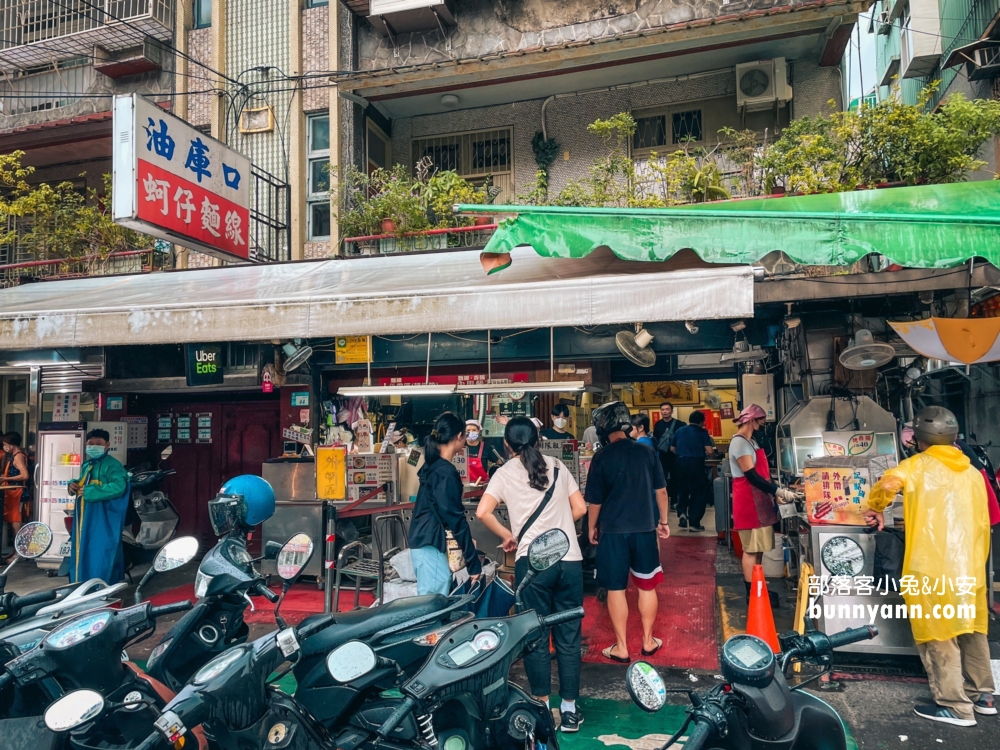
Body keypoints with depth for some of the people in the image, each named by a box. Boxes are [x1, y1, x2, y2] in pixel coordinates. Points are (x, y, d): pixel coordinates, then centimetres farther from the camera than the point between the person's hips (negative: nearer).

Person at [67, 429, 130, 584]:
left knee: (100, 560, -7)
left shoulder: (112, 465, -12)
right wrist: (73, 485, 4)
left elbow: (118, 487, -27)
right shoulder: (86, 465, 16)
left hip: (103, 523, -9)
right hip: (84, 520, 9)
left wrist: (88, 491, -24)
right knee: (82, 557, 16)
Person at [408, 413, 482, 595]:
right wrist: (474, 563, -15)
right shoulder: (446, 472, -16)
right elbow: (455, 519, -18)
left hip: (424, 542, 10)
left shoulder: (432, 466, 12)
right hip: (432, 546, -10)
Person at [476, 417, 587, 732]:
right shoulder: (557, 465, 9)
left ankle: (543, 706, 16)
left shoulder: (505, 472, 4)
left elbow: (482, 512, -6)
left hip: (532, 561, -2)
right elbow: (580, 508, 10)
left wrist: (509, 536, 7)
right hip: (570, 559, 2)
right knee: (568, 635, 10)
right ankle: (570, 709, 17)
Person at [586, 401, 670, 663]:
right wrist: (664, 520, 18)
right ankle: (648, 641, 25)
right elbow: (661, 490, 6)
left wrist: (592, 527, 9)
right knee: (647, 586, 15)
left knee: (616, 589, 6)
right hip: (644, 528, 3)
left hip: (613, 531, -3)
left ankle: (621, 648, 13)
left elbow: (594, 500, -5)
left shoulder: (602, 457, -9)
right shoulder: (647, 453, -1)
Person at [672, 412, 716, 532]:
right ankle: (694, 522, 7)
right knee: (699, 491, 9)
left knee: (682, 489, 22)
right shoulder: (702, 432, 0)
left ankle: (681, 513, 2)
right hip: (696, 463, -4)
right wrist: (713, 452, 13)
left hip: (681, 463, 4)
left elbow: (672, 449, 18)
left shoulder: (680, 430, 13)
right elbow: (710, 451, -9)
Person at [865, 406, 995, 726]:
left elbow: (888, 484, -23)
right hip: (970, 566, 6)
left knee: (938, 635, 2)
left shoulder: (918, 465, -3)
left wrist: (876, 509, -4)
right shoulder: (972, 473, 13)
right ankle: (981, 696, 29)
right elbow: (983, 524, 16)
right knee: (972, 630, 18)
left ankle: (955, 707, 6)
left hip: (933, 566, -6)